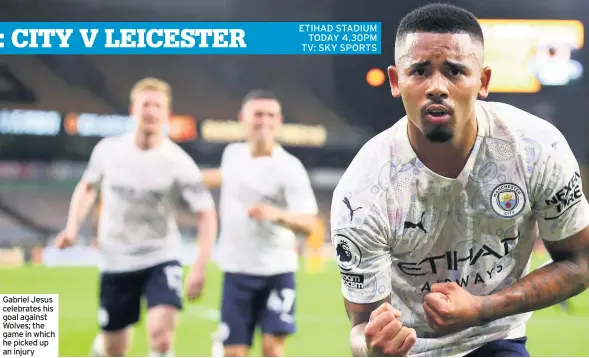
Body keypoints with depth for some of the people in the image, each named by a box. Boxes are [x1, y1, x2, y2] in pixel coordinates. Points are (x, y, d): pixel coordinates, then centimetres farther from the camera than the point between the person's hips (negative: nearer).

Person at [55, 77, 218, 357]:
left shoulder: (178, 163, -14)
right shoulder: (108, 150, -5)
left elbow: (206, 215, -9)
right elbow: (87, 187, 14)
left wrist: (199, 267, -17)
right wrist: (73, 226, 0)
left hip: (161, 259, -2)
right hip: (115, 262, 2)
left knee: (161, 332, -26)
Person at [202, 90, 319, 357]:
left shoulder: (289, 167, -12)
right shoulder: (232, 154, 4)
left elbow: (308, 224, -20)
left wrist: (277, 214, -38)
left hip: (277, 270, -4)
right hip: (236, 270, 4)